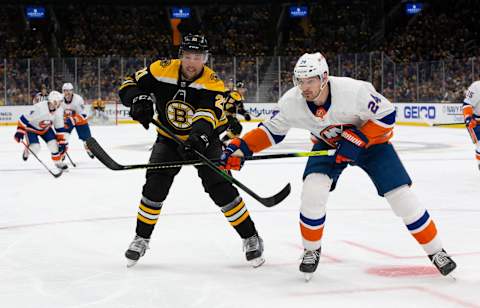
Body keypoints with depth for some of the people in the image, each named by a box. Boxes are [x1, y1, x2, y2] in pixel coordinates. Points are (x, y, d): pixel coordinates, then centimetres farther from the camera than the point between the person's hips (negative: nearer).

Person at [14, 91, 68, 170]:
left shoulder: (59, 111, -19)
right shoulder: (39, 108, -39)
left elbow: (60, 128, -8)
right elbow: (24, 119, -30)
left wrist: (62, 141, -9)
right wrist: (20, 131, -30)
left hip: (45, 128, 5)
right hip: (31, 127, -5)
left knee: (54, 144, -9)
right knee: (35, 148, -17)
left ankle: (58, 162, 12)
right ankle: (27, 150, 19)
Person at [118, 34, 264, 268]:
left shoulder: (212, 83, -22)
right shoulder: (162, 70, -15)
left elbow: (209, 113, -37)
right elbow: (128, 85, -9)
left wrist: (199, 133, -58)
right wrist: (139, 99, -31)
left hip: (204, 140, -2)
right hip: (169, 138, 2)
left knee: (219, 186, -15)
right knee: (155, 185, -12)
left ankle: (251, 238, -2)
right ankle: (141, 238, 8)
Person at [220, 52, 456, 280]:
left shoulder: (353, 90, -35)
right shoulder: (292, 102, -23)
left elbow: (386, 115, -23)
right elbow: (273, 130, -8)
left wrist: (358, 140, -30)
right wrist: (241, 148, -20)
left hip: (370, 139, -2)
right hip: (328, 144, 3)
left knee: (401, 195, -9)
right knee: (313, 191, -21)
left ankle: (435, 251, 9)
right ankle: (311, 249, 4)